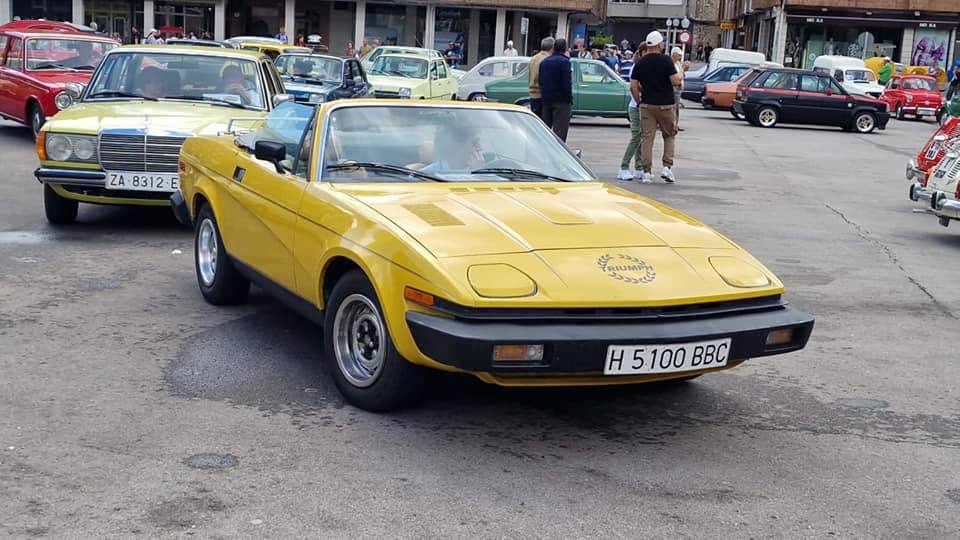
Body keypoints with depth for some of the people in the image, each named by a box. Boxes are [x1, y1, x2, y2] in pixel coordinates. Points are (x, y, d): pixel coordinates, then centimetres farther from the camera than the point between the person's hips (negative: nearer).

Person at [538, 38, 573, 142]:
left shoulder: (544, 62, 12)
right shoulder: (564, 62, -13)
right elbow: (566, 83, -16)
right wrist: (569, 99, -10)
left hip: (546, 99, 7)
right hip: (561, 101, -7)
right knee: (560, 129, -8)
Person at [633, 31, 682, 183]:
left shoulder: (640, 63, 2)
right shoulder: (666, 60, -9)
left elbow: (633, 86, -1)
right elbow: (676, 81, -14)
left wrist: (639, 101, 12)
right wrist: (681, 74, 7)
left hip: (647, 105, 3)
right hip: (666, 105, -2)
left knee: (646, 138, 3)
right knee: (669, 135, 14)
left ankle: (647, 172, 1)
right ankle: (667, 166, 3)